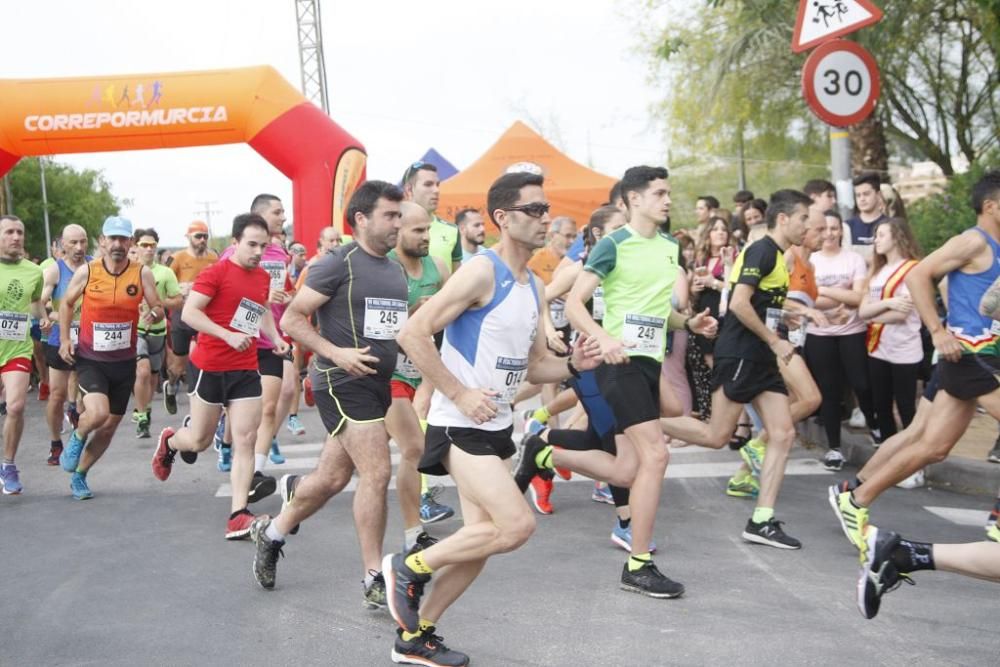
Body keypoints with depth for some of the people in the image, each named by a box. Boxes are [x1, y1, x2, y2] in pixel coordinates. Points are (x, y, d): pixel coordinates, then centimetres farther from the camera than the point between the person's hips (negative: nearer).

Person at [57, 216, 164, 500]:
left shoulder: (142, 274, -6)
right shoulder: (86, 272, -7)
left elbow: (158, 308, 0)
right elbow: (66, 304, 9)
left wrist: (155, 314, -24)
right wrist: (65, 339, 0)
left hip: (124, 362, 2)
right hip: (90, 359, -2)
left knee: (109, 427, 9)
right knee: (97, 413, -25)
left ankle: (79, 476, 30)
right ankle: (77, 438, 9)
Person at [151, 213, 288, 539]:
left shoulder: (263, 277, 9)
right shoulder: (216, 272, -12)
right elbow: (188, 313, -17)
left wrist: (275, 338, 9)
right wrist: (228, 335, -26)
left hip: (246, 369, 5)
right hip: (210, 366, -5)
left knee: (245, 440, -5)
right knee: (200, 440, 8)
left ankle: (238, 515, -5)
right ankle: (169, 441, 44)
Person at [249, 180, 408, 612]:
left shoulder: (397, 271, 14)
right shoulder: (338, 264, -10)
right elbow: (291, 320, -10)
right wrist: (337, 353, -20)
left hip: (379, 383, 8)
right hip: (343, 383, -8)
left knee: (332, 478, 13)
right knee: (376, 473, -14)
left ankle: (271, 533, 36)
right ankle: (375, 580, -4)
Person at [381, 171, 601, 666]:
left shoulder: (533, 286, 12)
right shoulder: (482, 272, -15)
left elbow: (531, 364, 21)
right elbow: (413, 334, -19)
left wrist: (572, 365, 0)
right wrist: (460, 394, -20)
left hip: (495, 427, 9)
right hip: (460, 425, -9)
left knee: (481, 540, 10)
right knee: (517, 524, -18)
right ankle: (409, 567, 1)